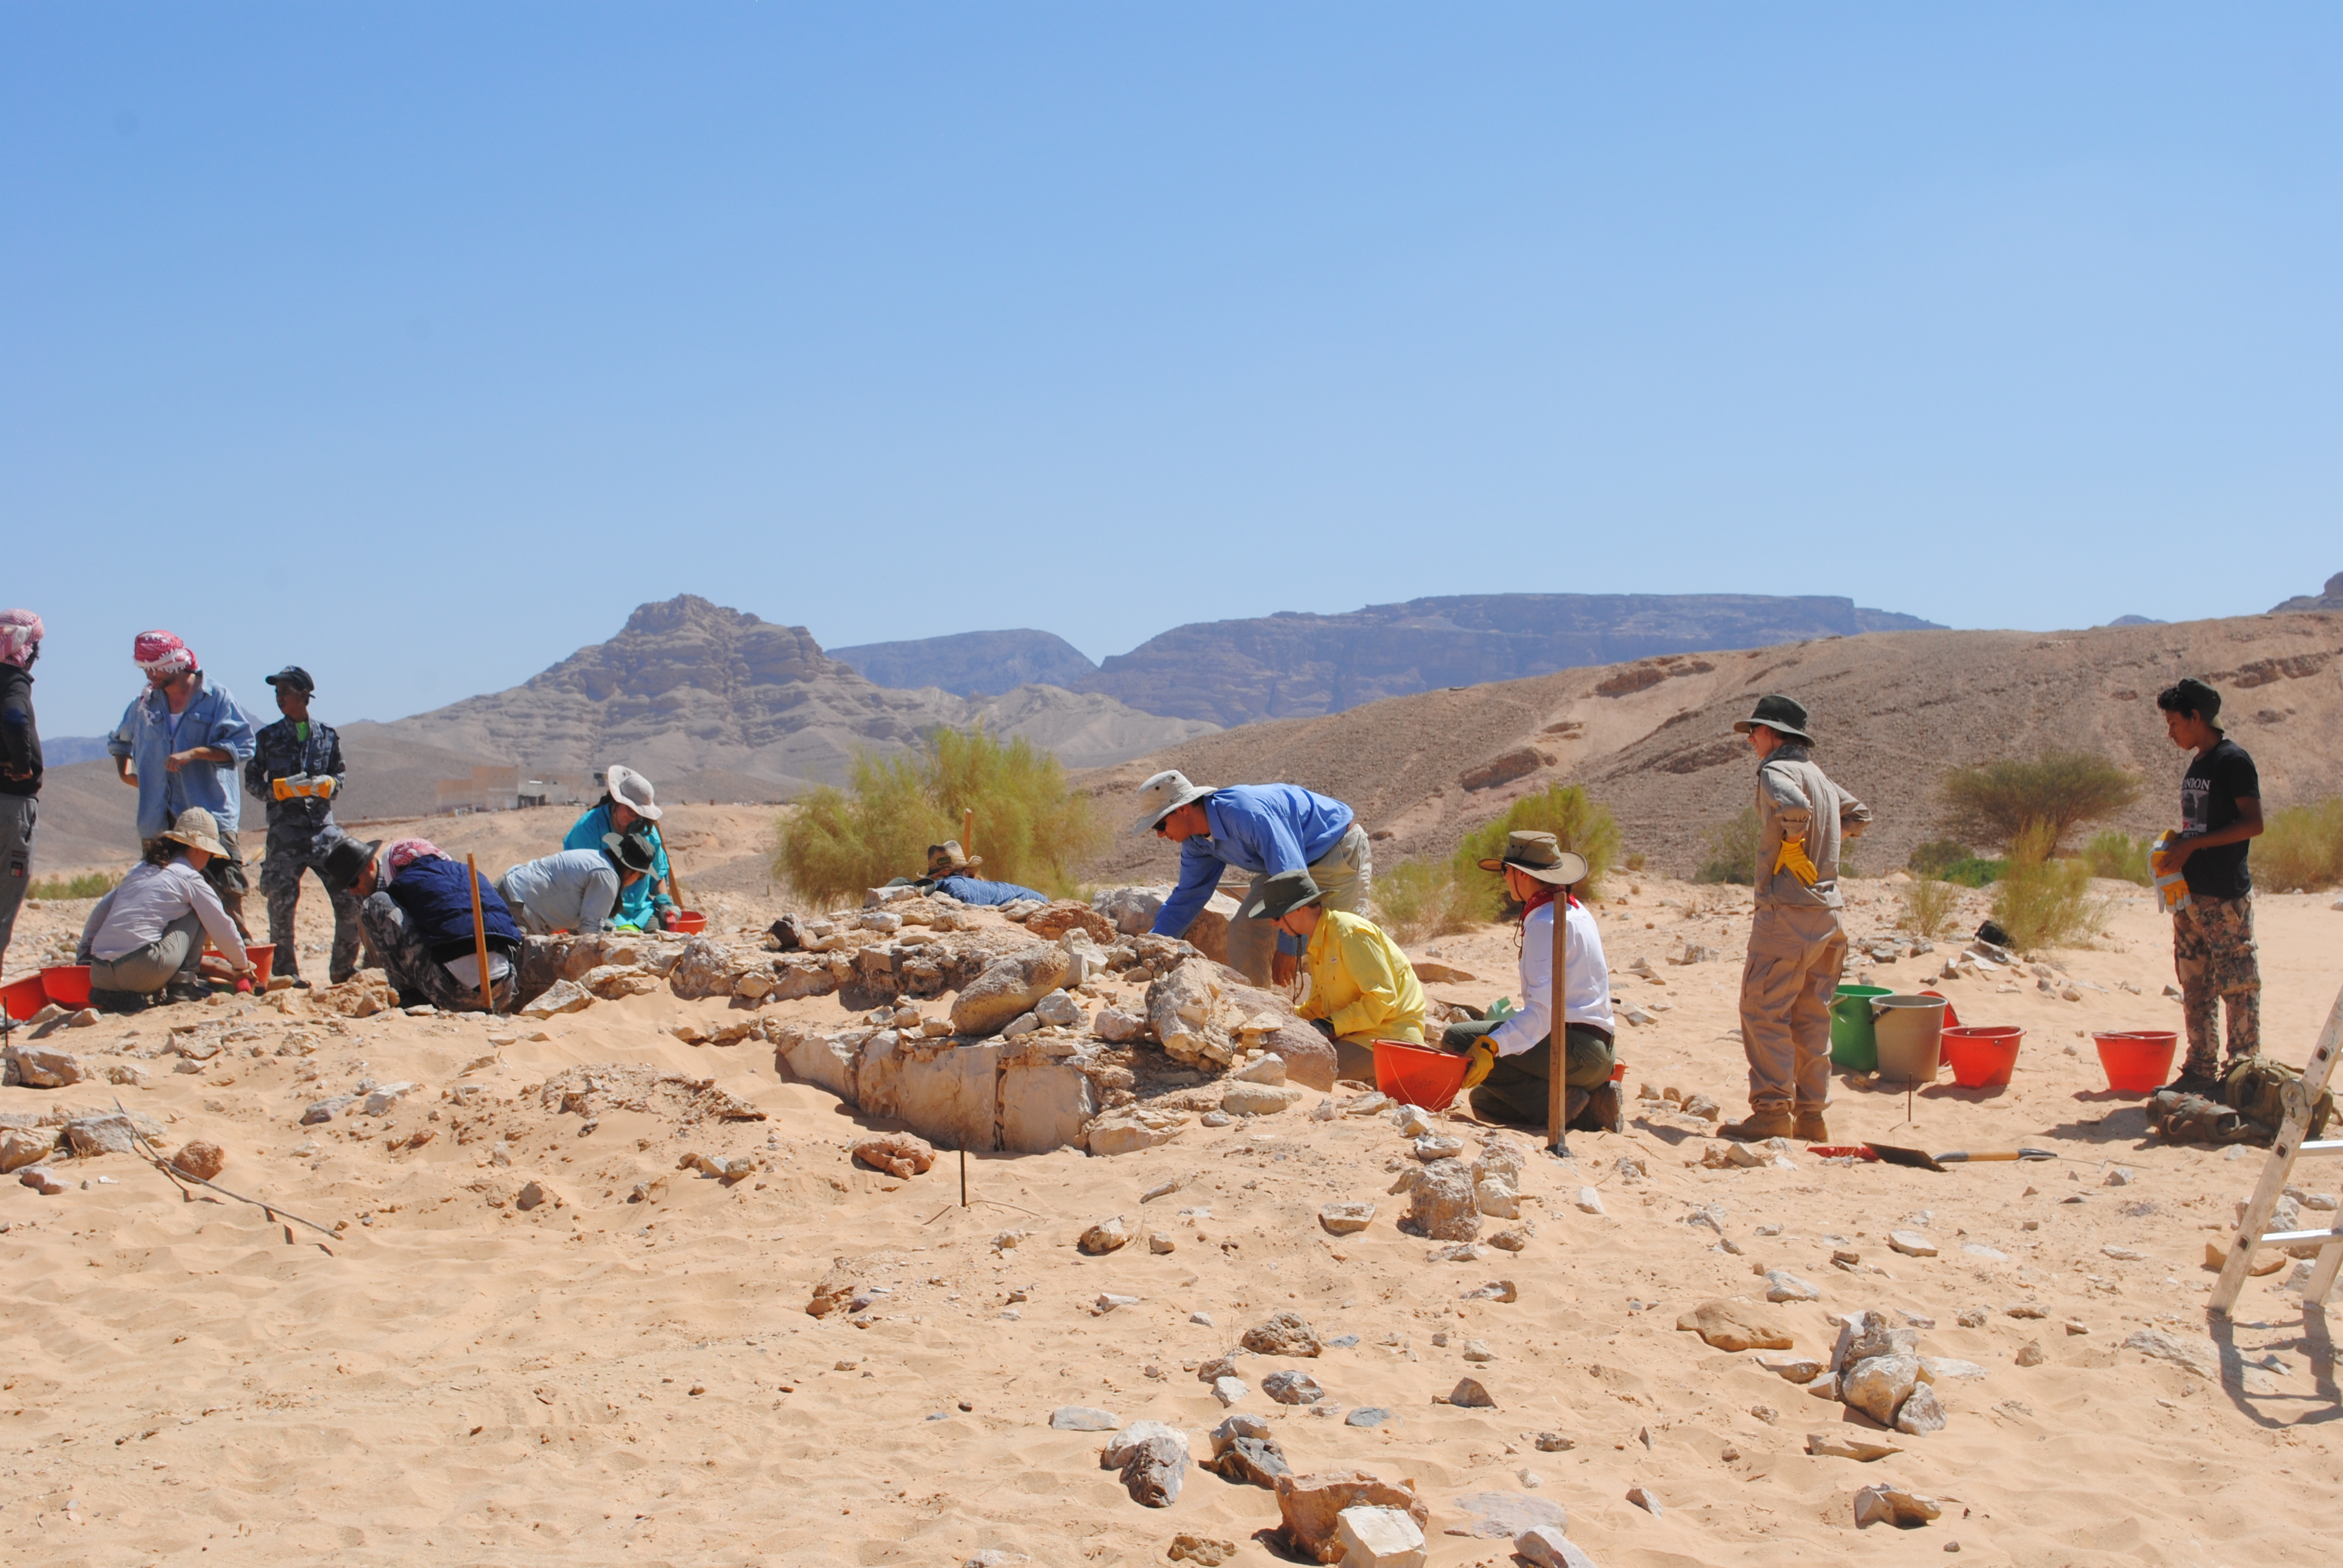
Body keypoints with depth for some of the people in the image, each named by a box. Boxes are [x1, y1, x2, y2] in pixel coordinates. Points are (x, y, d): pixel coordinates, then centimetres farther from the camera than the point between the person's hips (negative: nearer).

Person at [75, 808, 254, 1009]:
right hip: (142, 973, -6)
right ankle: (181, 987, 6)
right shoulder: (189, 878, 5)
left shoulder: (140, 869, 23)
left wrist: (85, 953, 35)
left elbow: (100, 912, 26)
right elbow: (222, 927, 10)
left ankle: (115, 995, 13)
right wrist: (241, 964, 25)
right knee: (197, 914, 12)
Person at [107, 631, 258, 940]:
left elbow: (242, 745, -10)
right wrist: (125, 772, 16)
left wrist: (193, 754, -17)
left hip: (210, 815, -5)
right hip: (158, 822, 5)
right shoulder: (144, 704, 15)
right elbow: (118, 742, 34)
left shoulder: (216, 699, 0)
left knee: (226, 891, -11)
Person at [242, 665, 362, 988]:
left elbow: (341, 773, 16)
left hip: (324, 827, 1)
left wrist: (327, 784, -7)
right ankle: (285, 972, 5)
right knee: (282, 902, -7)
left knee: (349, 897, -5)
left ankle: (343, 968, 9)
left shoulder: (327, 736, 11)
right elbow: (251, 779, 6)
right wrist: (282, 789, -12)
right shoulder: (268, 738, 7)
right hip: (285, 830, -1)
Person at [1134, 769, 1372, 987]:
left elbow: (1292, 876, -35)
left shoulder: (1247, 813, -35)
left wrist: (1288, 947, -32)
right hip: (1287, 861, 8)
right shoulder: (1197, 842, -7)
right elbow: (1187, 897, 7)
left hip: (1339, 850, -8)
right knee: (1245, 929, -2)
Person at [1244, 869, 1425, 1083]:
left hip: (1391, 1037, -9)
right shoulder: (1315, 943, 13)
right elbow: (1319, 1007, 18)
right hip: (1356, 1036, 9)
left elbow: (1383, 997, -21)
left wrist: (1331, 1025, -20)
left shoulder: (1350, 932, -17)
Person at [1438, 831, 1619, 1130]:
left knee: (1457, 1041, -15)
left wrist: (1491, 1046, -35)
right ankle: (1588, 1108, 5)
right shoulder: (1576, 911, 17)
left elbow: (1544, 1009, -26)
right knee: (1484, 1101, 15)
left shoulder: (1546, 922, -14)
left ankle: (1560, 1105, -15)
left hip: (1574, 1048, -10)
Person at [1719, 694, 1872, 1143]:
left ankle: (1772, 1112, -8)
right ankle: (1812, 1115, 12)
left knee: (1764, 1010, -5)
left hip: (1788, 910, -9)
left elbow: (1793, 806, -31)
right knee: (1811, 1015, 11)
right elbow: (1859, 814, 32)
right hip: (1829, 911, 9)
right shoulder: (1819, 776, 18)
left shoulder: (1776, 771, -9)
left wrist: (1791, 845, -14)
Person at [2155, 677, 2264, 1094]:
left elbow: (2253, 824, -15)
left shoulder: (2233, 760, -8)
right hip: (2190, 894, 9)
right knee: (2195, 986, 9)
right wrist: (2175, 846, 7)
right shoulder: (2196, 766, 17)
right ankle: (2201, 1070, 14)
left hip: (2226, 896, -9)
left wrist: (2193, 844, -17)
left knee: (2237, 985, -5)